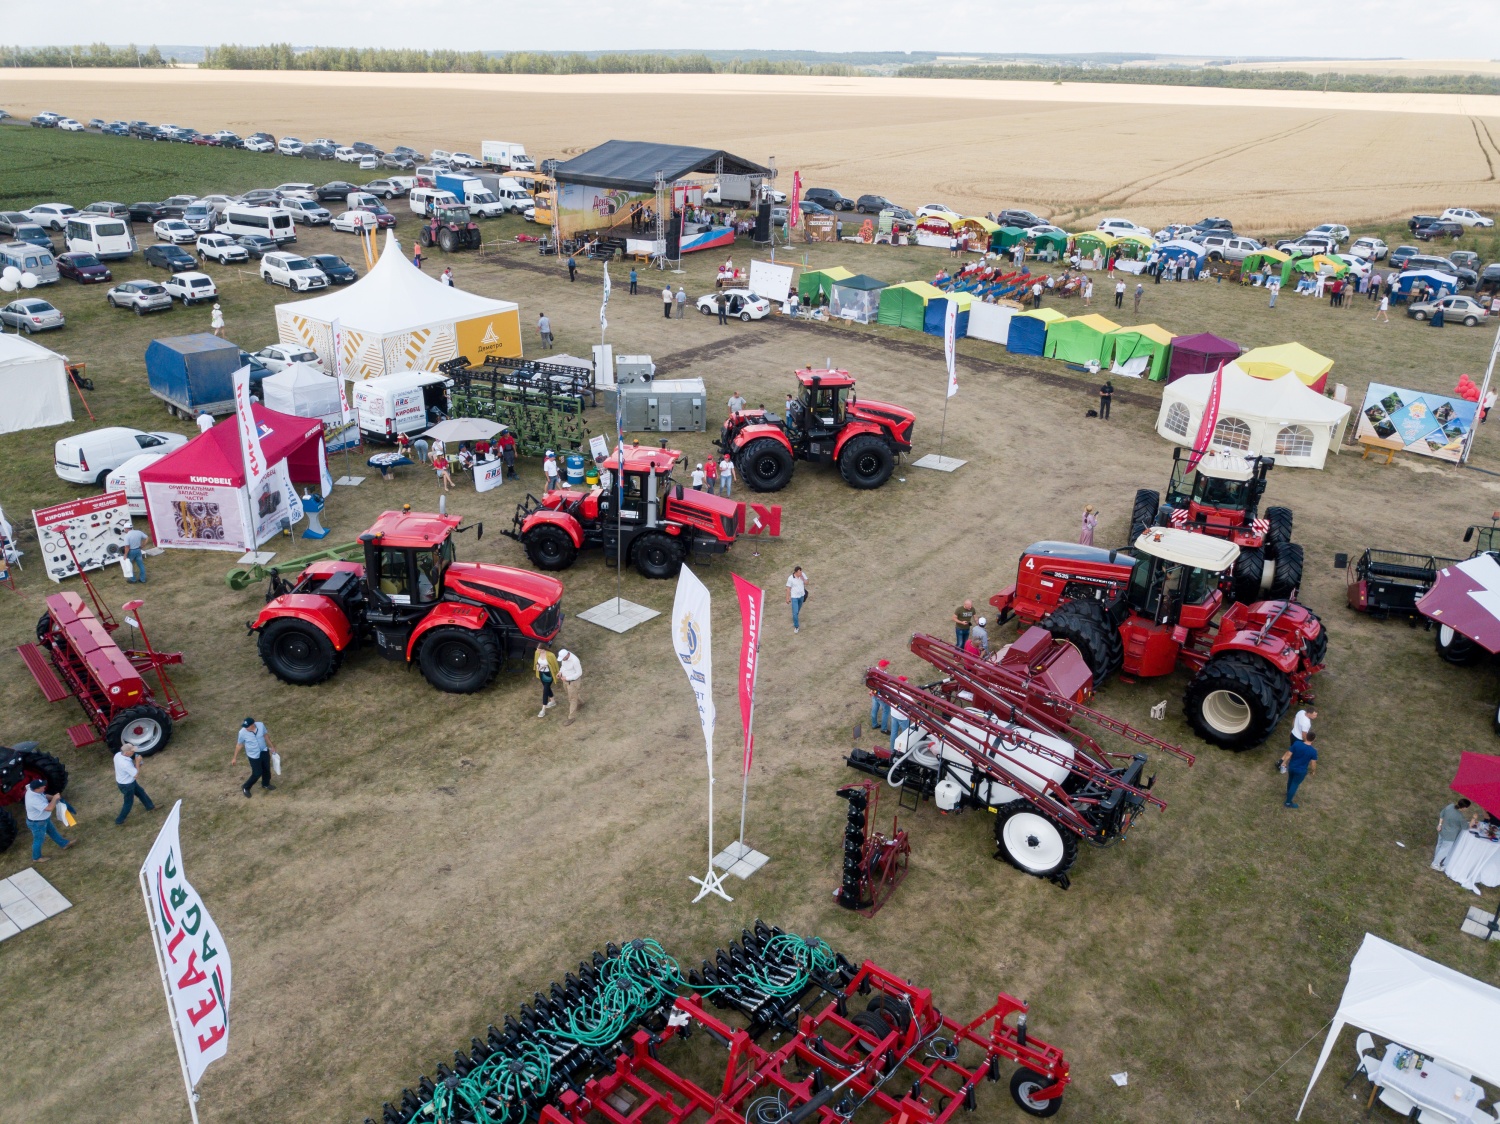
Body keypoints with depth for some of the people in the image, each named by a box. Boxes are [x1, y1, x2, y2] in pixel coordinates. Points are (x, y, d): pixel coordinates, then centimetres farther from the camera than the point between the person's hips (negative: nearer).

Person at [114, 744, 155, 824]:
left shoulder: (118, 755, -13)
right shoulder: (126, 764, -40)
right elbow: (136, 775, -29)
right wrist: (137, 762, -27)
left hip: (121, 781, 8)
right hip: (127, 785, -8)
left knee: (140, 792, 26)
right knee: (128, 803, 16)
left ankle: (150, 807, 45)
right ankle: (119, 820, 35)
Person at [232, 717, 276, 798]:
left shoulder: (261, 725, -21)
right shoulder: (242, 732, -28)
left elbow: (265, 735, -1)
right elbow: (239, 745, -11)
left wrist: (271, 746, 11)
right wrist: (235, 758, -2)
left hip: (264, 751, 4)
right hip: (253, 755, -4)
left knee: (267, 769, 21)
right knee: (257, 773, 4)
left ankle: (266, 784, 49)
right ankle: (245, 788, 31)